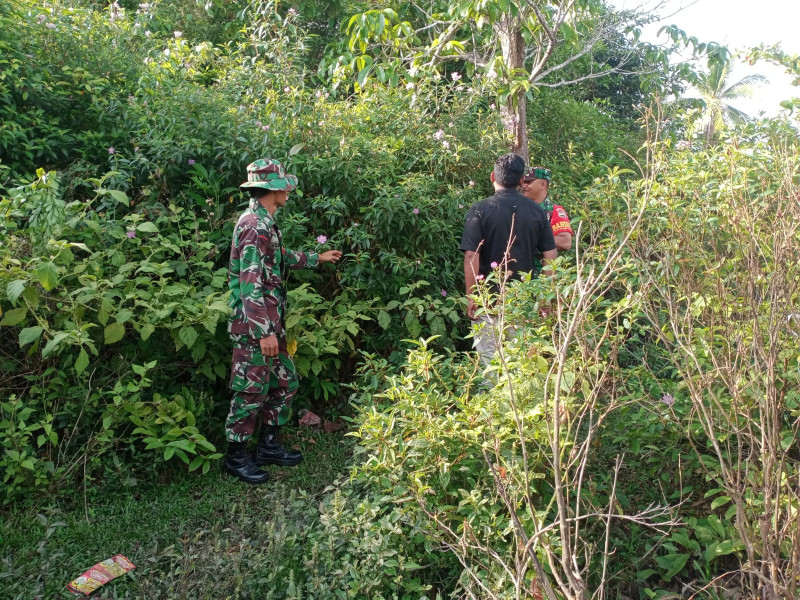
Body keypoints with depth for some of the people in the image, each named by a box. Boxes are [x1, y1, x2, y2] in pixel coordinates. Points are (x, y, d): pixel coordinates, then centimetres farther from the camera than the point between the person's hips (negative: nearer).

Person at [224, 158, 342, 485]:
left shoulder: (264, 222, 13)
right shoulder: (255, 225, -19)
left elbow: (282, 257, 31)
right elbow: (251, 283, -24)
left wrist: (318, 258, 40)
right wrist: (264, 332, -25)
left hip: (271, 322, 10)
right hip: (255, 326, -10)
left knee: (284, 381, 17)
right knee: (251, 390, 1)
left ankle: (269, 445, 29)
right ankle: (236, 457, 16)